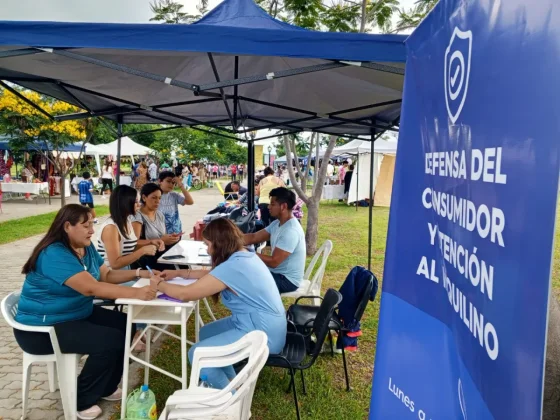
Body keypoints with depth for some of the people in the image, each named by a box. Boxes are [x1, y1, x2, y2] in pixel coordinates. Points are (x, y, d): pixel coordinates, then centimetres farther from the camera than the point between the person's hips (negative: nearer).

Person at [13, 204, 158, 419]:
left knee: (125, 325, -2)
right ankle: (81, 401, -2)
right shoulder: (54, 255, -27)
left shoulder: (86, 248, 3)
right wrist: (135, 293, -42)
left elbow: (107, 275, 7)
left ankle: (107, 387, 16)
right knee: (109, 341, -22)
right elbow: (91, 287, -36)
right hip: (43, 328, -9)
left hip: (78, 315, 9)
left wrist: (138, 273, -10)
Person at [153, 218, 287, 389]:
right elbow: (212, 274, 23)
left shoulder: (231, 267, -22)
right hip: (268, 325, 10)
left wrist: (160, 284, 2)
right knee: (206, 333, 20)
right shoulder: (245, 256, 6)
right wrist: (178, 273, 20)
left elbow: (185, 294, -16)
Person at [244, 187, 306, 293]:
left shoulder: (291, 231, -27)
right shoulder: (278, 223, 4)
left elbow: (273, 262, -27)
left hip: (287, 280, -9)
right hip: (277, 273, 9)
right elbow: (254, 238, 5)